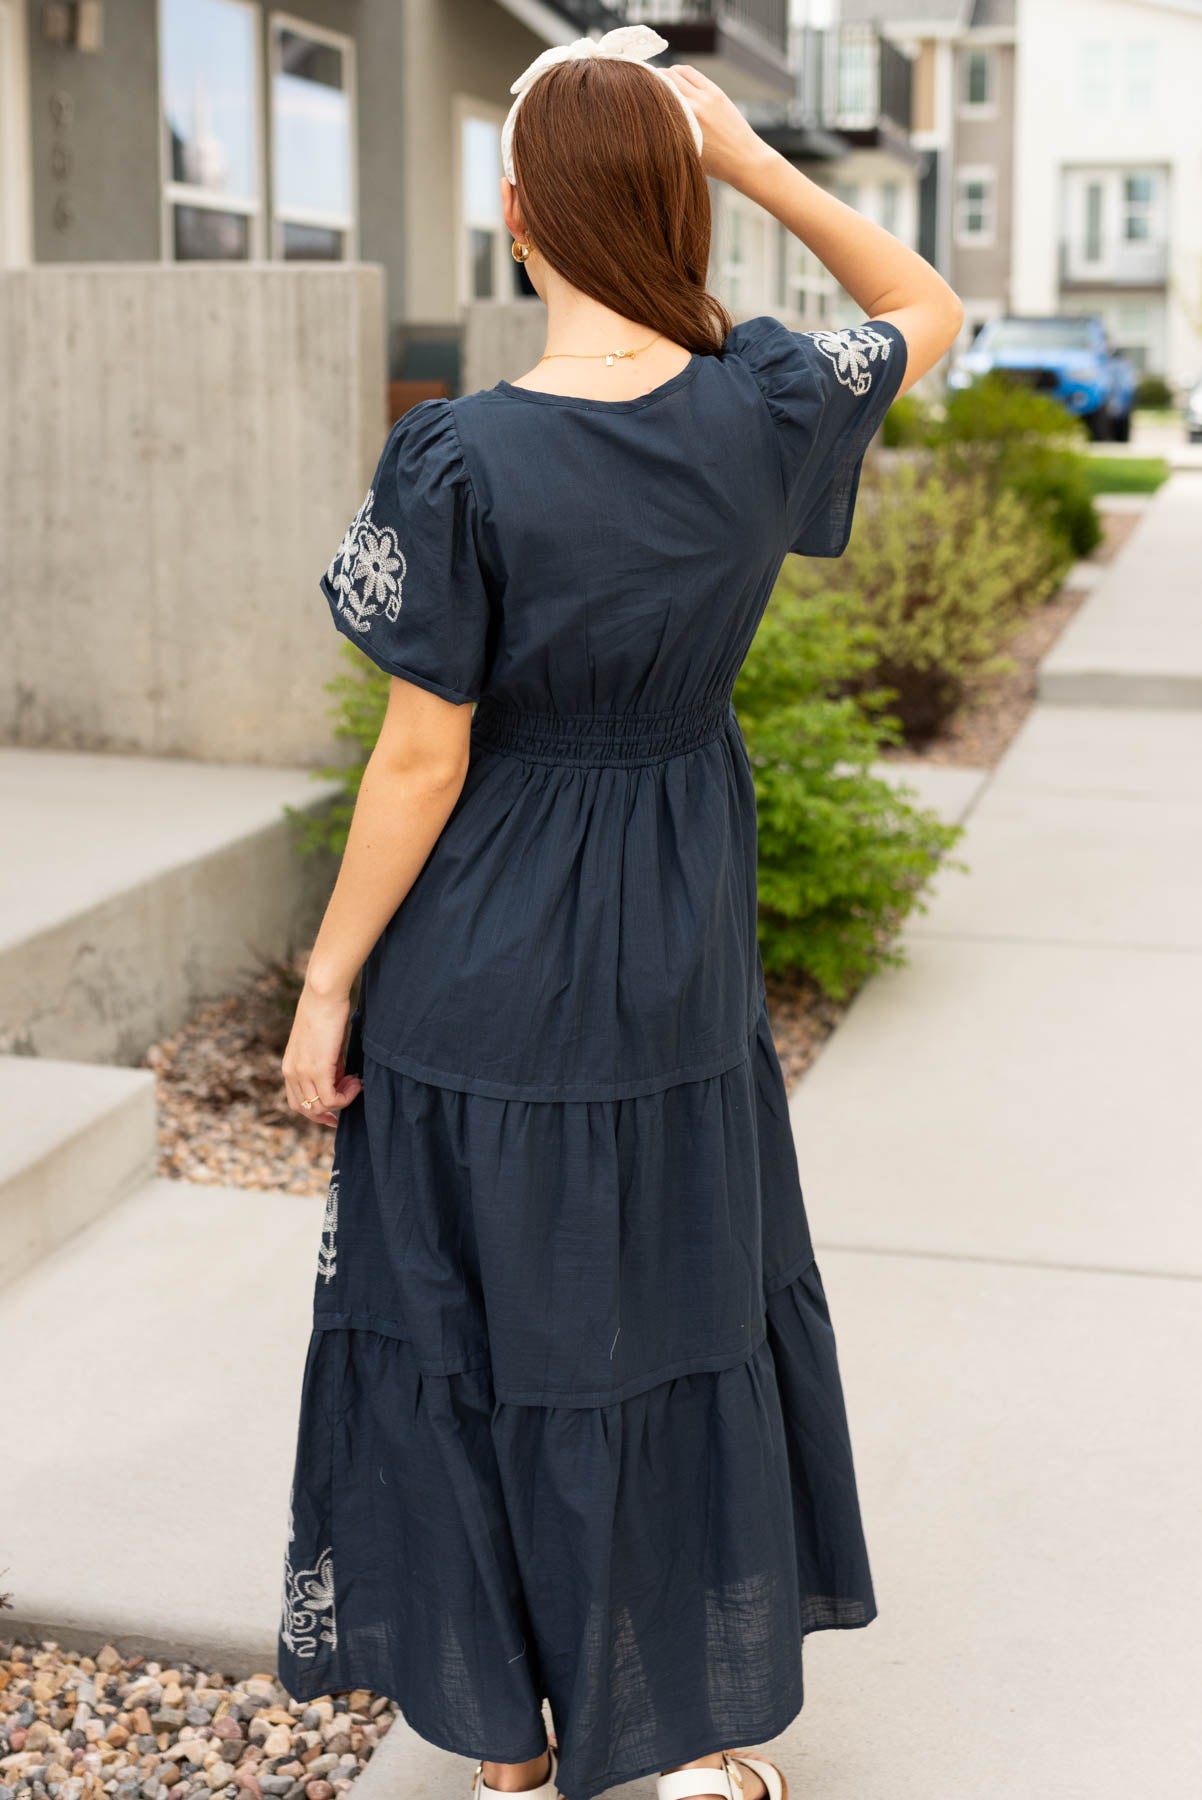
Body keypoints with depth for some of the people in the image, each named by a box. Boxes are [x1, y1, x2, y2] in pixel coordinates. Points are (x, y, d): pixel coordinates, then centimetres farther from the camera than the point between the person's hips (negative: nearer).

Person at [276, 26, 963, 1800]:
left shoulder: (462, 462, -20)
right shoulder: (763, 412, -9)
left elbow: (422, 761, -16)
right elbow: (928, 305, 12)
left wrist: (326, 988, -4)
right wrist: (756, 161, 2)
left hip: (480, 964, -4)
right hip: (681, 962, 4)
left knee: (485, 1333, 14)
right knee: (696, 1309, 19)